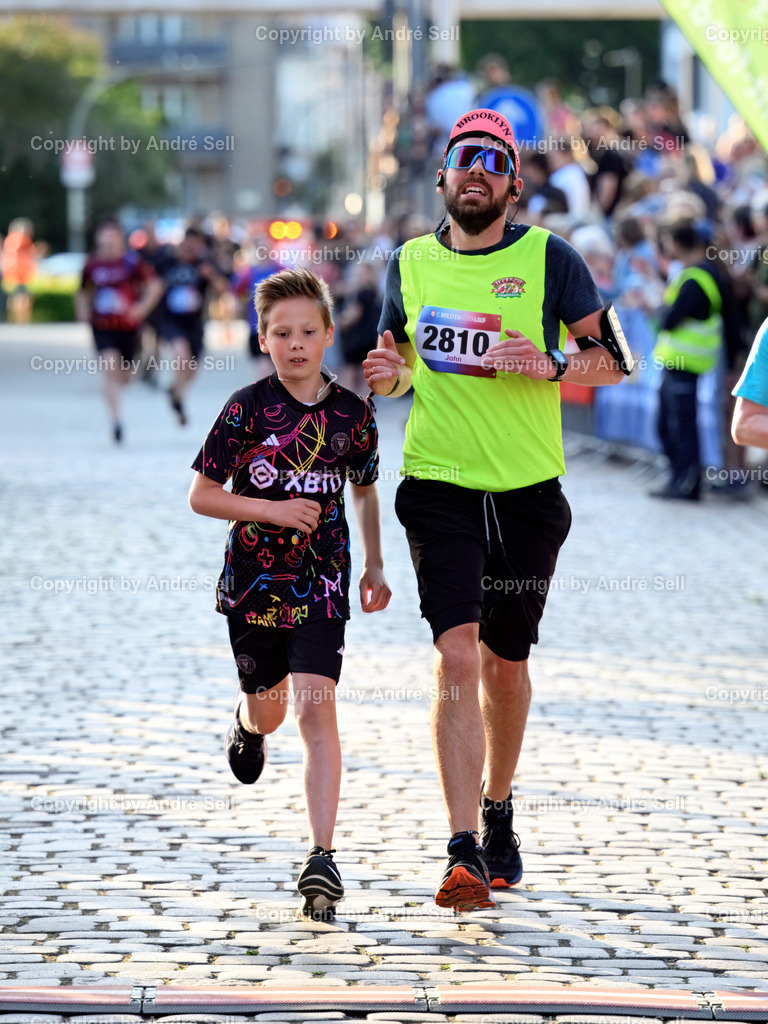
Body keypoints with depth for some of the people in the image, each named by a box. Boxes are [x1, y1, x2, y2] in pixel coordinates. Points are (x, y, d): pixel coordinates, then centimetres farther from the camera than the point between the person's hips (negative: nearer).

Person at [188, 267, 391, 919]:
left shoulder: (351, 414, -1)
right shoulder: (247, 410, -8)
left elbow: (364, 487, 17)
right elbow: (201, 495, -6)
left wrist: (374, 566, 16)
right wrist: (273, 509, -17)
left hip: (320, 586, 0)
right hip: (253, 582, 0)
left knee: (316, 711, -14)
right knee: (268, 711, 17)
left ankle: (322, 858, -17)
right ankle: (248, 726, 57)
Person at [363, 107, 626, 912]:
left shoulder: (548, 257, -1)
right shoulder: (409, 263, 6)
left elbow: (614, 359, 3)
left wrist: (551, 365, -16)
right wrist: (390, 373, -2)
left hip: (528, 490, 0)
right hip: (439, 485, 0)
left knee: (505, 661, 11)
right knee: (456, 655, -14)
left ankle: (497, 811, 36)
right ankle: (465, 852, -19)